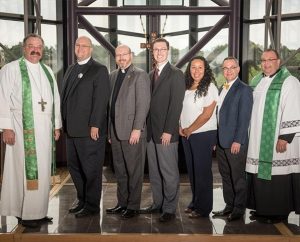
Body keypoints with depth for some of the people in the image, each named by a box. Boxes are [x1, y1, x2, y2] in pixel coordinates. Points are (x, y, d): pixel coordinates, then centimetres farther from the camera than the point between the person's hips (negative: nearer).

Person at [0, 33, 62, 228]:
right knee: (26, 170, -4)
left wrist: (57, 125, 12)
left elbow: (55, 99, 17)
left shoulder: (47, 71, 15)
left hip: (45, 128, 6)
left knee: (43, 170, 8)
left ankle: (39, 211, 18)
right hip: (23, 129, -5)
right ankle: (26, 214, 6)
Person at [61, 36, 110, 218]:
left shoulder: (99, 70, -5)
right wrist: (65, 123, 10)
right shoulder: (71, 70, 17)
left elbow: (101, 99, -13)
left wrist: (94, 126, -18)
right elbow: (65, 96, 16)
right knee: (74, 167, 15)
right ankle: (82, 199, 30)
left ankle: (92, 205, 14)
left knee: (91, 169, 2)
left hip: (91, 130, -7)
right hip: (72, 129, 8)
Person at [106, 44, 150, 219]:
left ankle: (133, 206, 13)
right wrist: (109, 129, 12)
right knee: (120, 171, 14)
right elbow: (111, 102, 15)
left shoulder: (140, 75, -6)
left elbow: (143, 104, -12)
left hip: (132, 132, -7)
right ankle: (122, 203, 25)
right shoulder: (113, 75, 14)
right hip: (115, 131, 7)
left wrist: (137, 129, -17)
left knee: (134, 171, 3)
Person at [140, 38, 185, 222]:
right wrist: (148, 128, 8)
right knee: (154, 172, 12)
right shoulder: (151, 75, 16)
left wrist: (168, 131, -16)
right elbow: (149, 103, 15)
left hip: (166, 133, -7)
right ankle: (158, 204, 24)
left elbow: (176, 104, -12)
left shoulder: (176, 74, -5)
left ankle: (169, 209, 10)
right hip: (151, 132, 7)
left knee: (169, 172, 0)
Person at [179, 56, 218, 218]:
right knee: (192, 170, 13)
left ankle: (203, 207, 11)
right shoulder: (186, 88, 10)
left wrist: (189, 130, -9)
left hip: (203, 135, -6)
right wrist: (180, 127, 0)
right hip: (186, 135, 6)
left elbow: (206, 115, -14)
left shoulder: (209, 88, -9)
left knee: (202, 171, 1)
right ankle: (195, 202, 26)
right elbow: (181, 109, 16)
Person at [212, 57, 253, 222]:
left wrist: (238, 141, -18)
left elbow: (244, 118, -14)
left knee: (238, 177, 4)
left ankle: (239, 209, 16)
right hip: (221, 142, 8)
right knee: (225, 176, 14)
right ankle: (229, 206, 26)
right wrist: (215, 139, 13)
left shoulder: (244, 90, -9)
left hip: (235, 142, -7)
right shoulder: (222, 89, 14)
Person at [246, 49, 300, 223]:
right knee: (260, 174, 10)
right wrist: (249, 135, 12)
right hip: (258, 140, 7)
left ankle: (279, 212, 9)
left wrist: (285, 137, -19)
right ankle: (262, 208, 21)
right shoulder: (257, 82, 14)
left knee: (277, 176, -3)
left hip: (277, 140, -7)